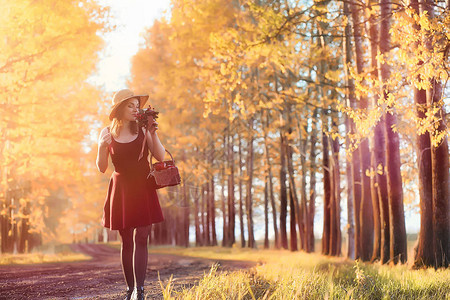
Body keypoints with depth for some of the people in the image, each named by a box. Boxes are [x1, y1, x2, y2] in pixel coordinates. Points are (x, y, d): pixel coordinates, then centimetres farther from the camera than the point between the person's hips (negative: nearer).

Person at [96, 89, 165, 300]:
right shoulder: (107, 133, 1)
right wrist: (102, 147, -16)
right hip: (121, 189, 1)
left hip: (143, 189, 0)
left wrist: (153, 134, -12)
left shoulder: (142, 129, 2)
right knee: (126, 241, 6)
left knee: (140, 238, -9)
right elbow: (102, 168, 1)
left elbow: (160, 157, -1)